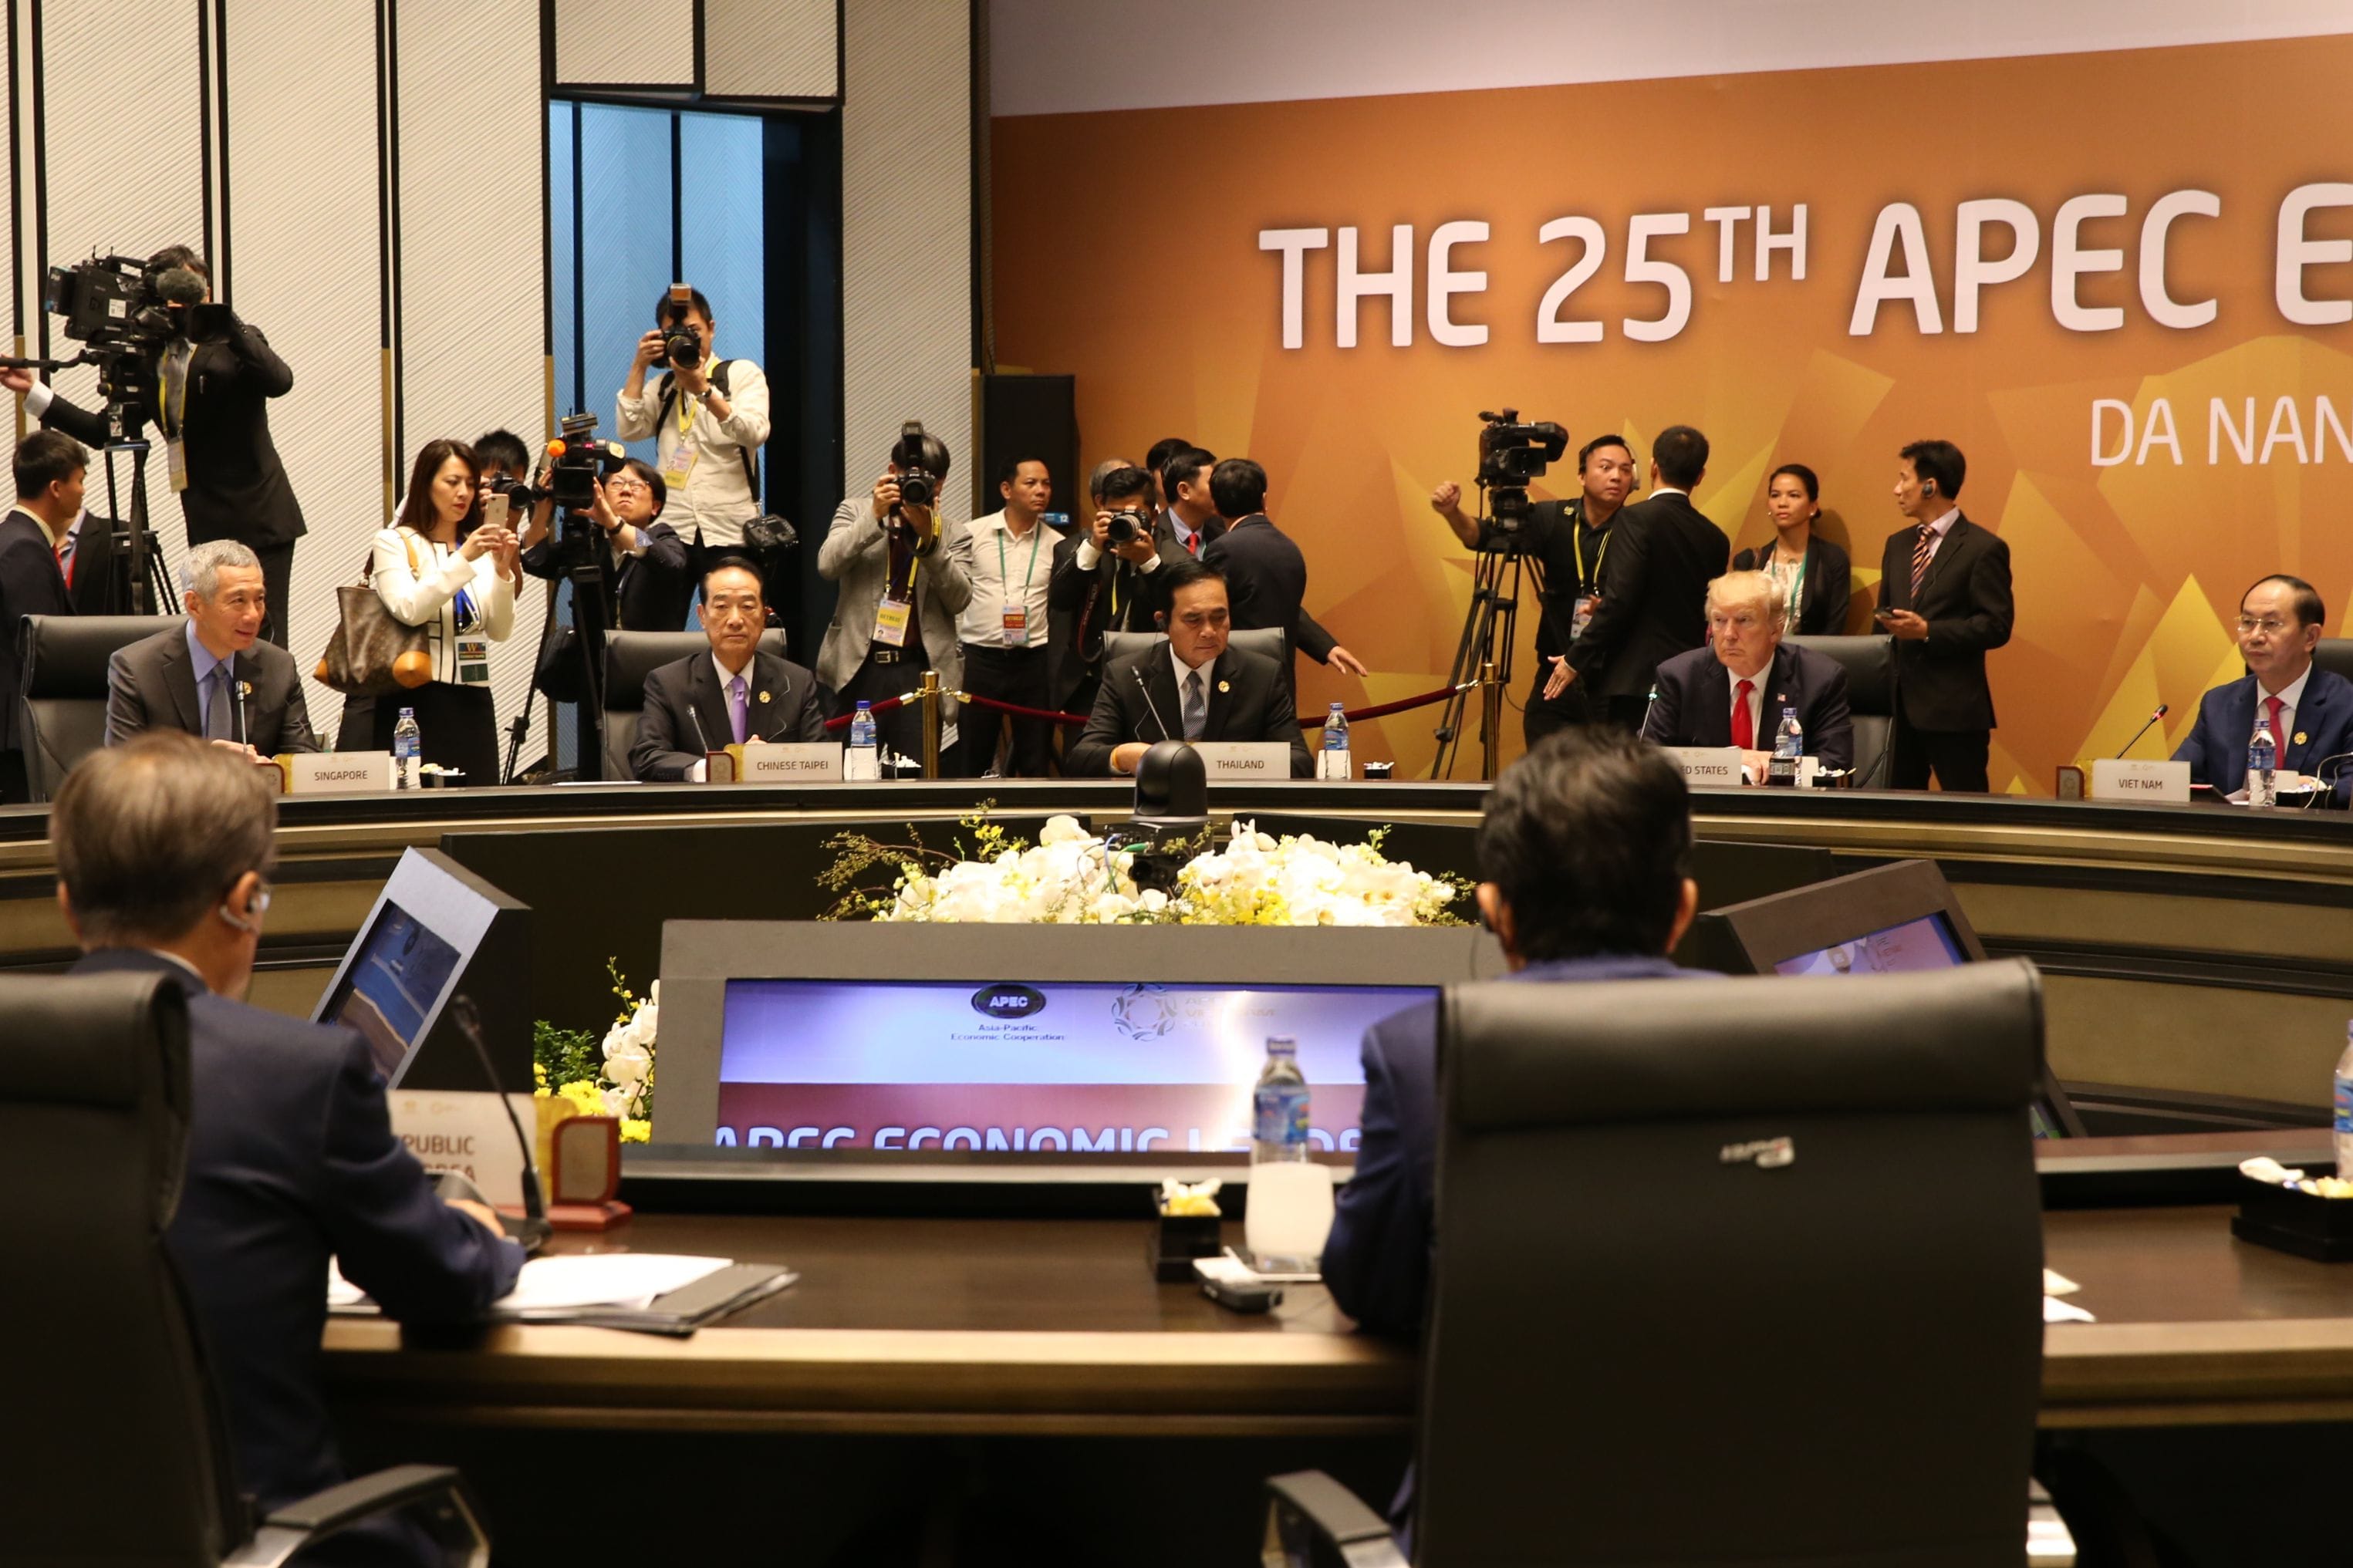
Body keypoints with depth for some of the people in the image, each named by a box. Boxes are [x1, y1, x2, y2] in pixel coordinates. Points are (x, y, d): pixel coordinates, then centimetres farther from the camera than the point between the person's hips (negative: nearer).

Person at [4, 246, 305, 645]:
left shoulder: (235, 343, -2)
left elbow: (279, 381, -23)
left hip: (259, 519, -6)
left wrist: (224, 322, -23)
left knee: (264, 641, -8)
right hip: (209, 524, 6)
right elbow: (107, 431, 12)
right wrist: (33, 392, 8)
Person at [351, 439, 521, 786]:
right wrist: (463, 560, -19)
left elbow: (500, 631, 3)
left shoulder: (479, 549, 14)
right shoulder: (395, 542, 3)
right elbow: (408, 610, -15)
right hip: (416, 700, -4)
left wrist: (503, 571, -11)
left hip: (473, 702, 4)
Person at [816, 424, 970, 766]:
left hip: (920, 671, 1)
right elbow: (827, 565, -6)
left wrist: (928, 539, -13)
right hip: (860, 666, -1)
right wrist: (875, 517, -14)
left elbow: (960, 599, -2)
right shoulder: (855, 511, 10)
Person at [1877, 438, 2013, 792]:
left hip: (1954, 709, -7)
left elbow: (1997, 626, -13)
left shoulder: (1984, 549, -7)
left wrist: (1928, 631, -20)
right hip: (1899, 703, 7)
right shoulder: (1897, 545, 15)